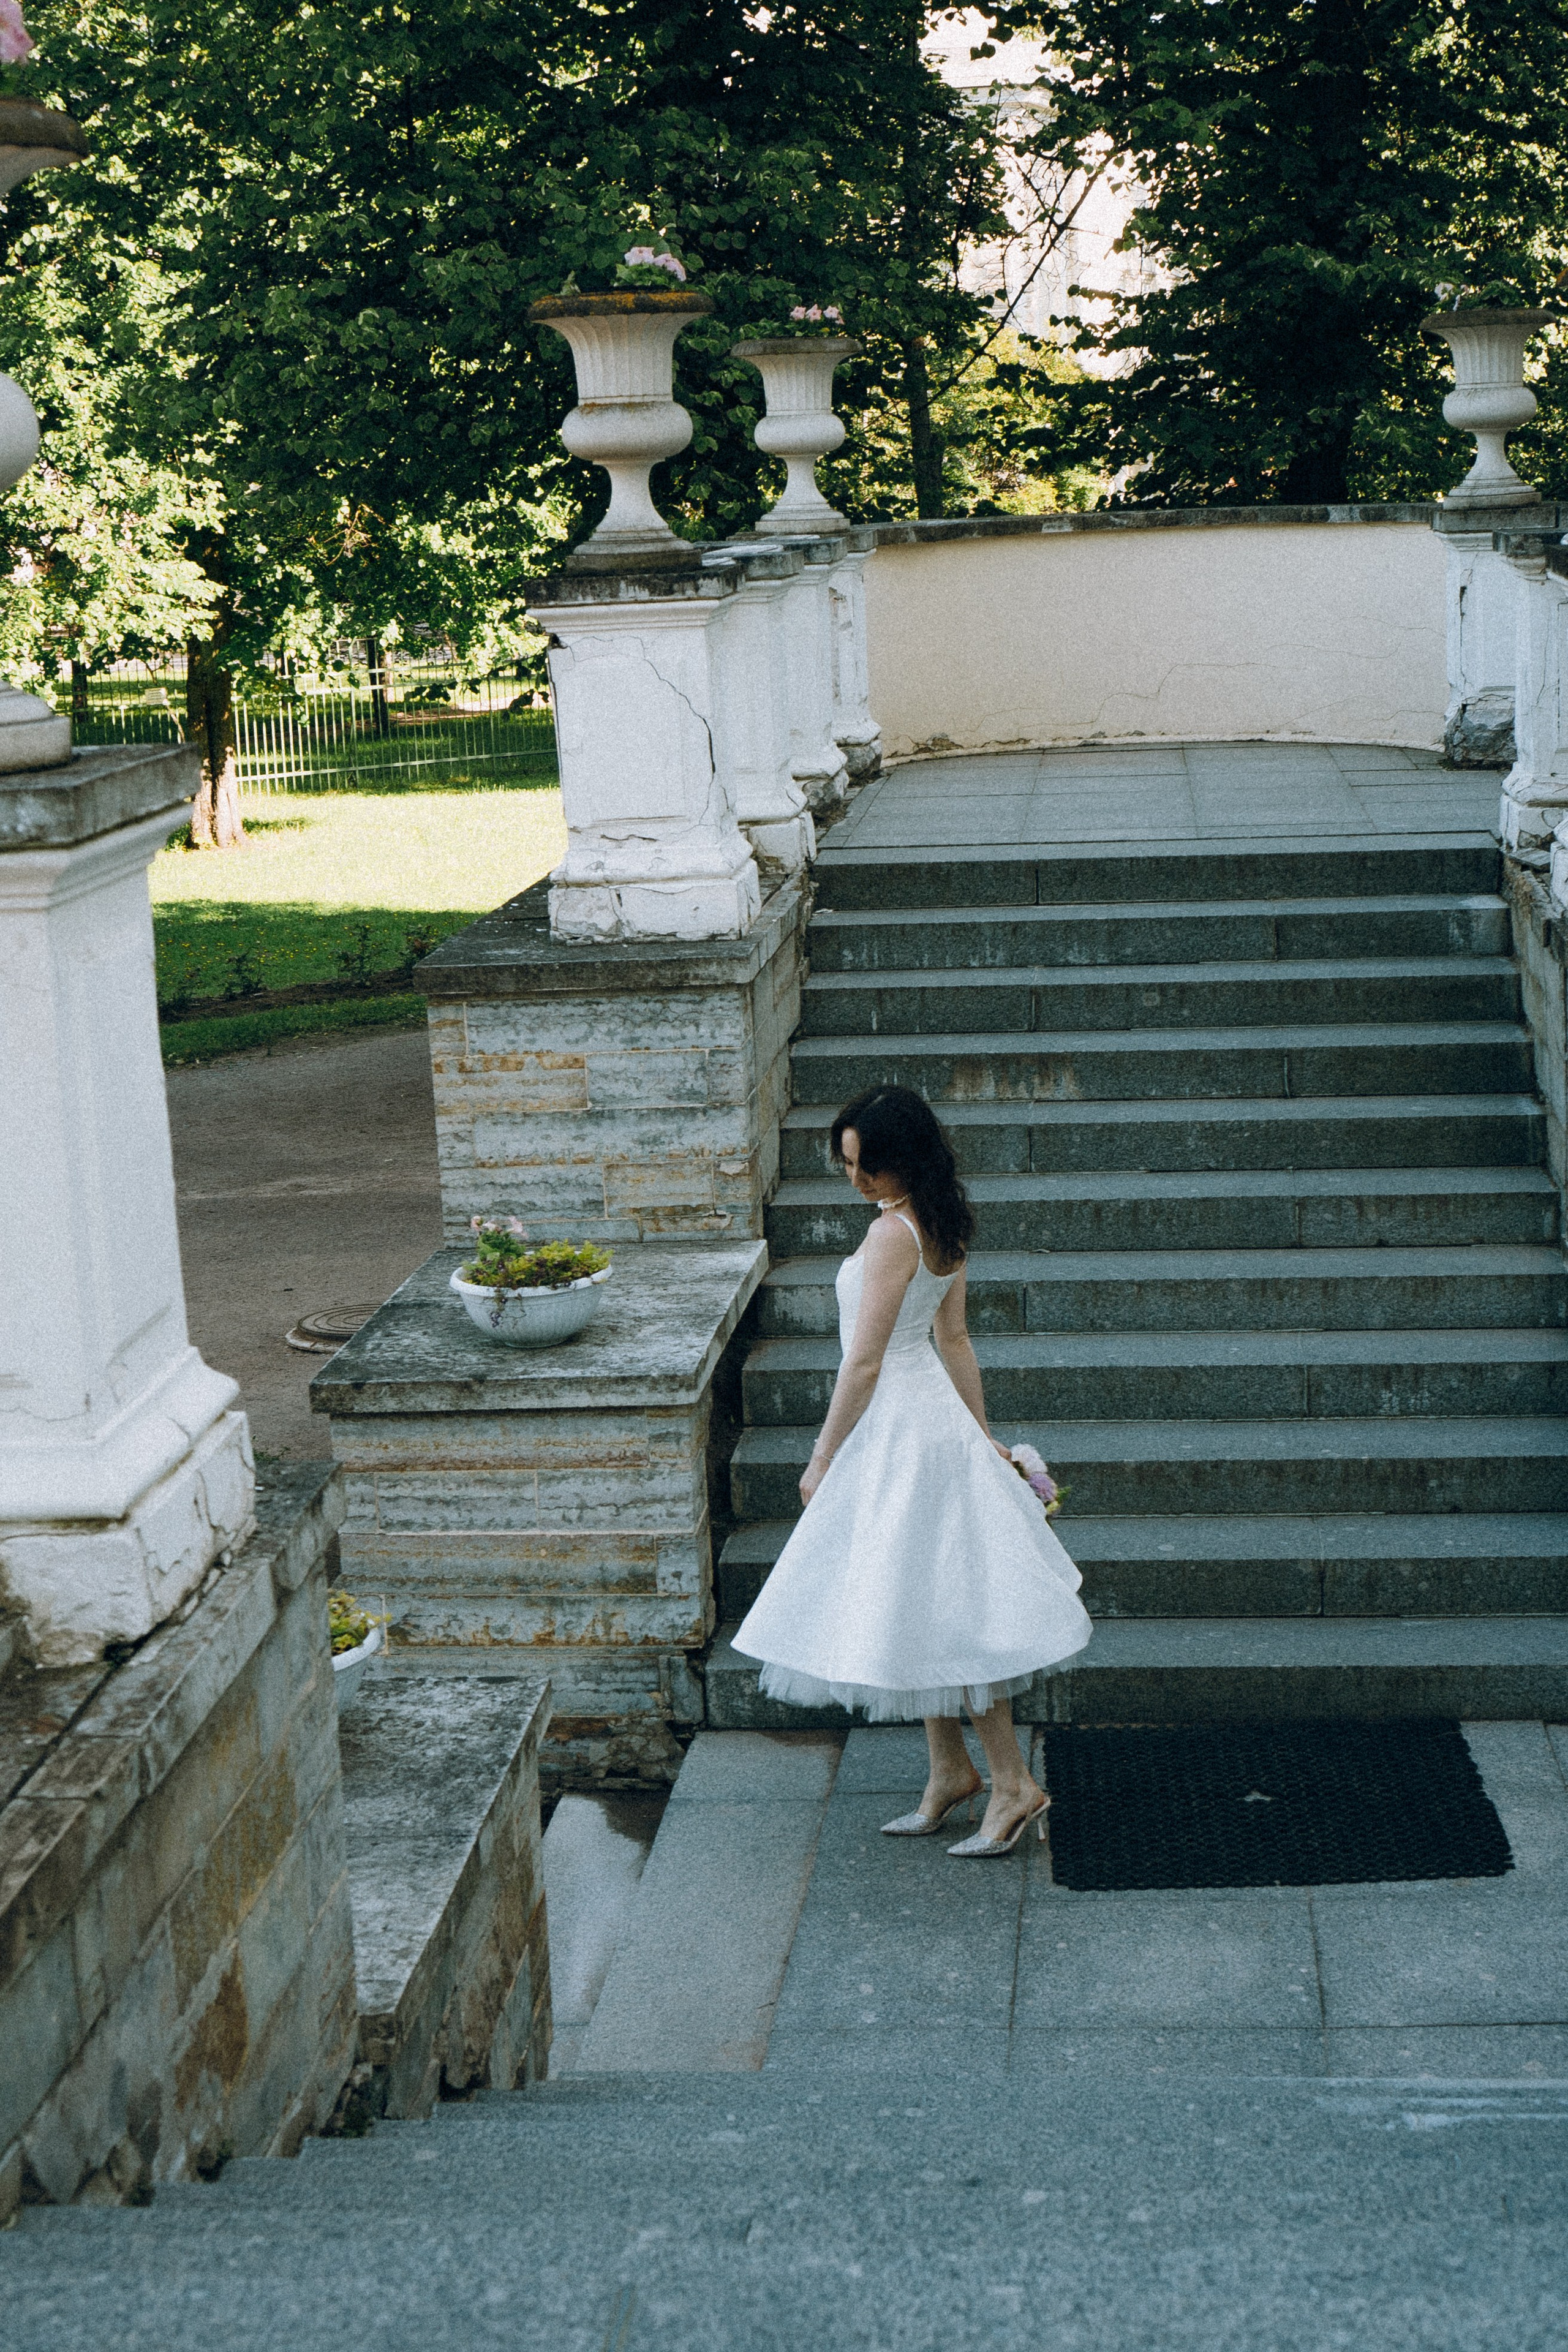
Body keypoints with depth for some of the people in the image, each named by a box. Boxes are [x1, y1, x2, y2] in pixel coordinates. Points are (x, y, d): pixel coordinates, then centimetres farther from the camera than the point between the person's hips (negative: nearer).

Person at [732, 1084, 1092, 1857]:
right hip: (932, 1413, 10)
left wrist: (822, 1459, -11)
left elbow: (865, 1363, -19)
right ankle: (951, 1772, 23)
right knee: (931, 1604, 16)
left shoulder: (892, 1234, -22)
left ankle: (1012, 1781, 5)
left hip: (898, 1430, -10)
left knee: (940, 1613, -2)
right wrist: (983, 1435, 19)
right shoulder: (944, 1228, 6)